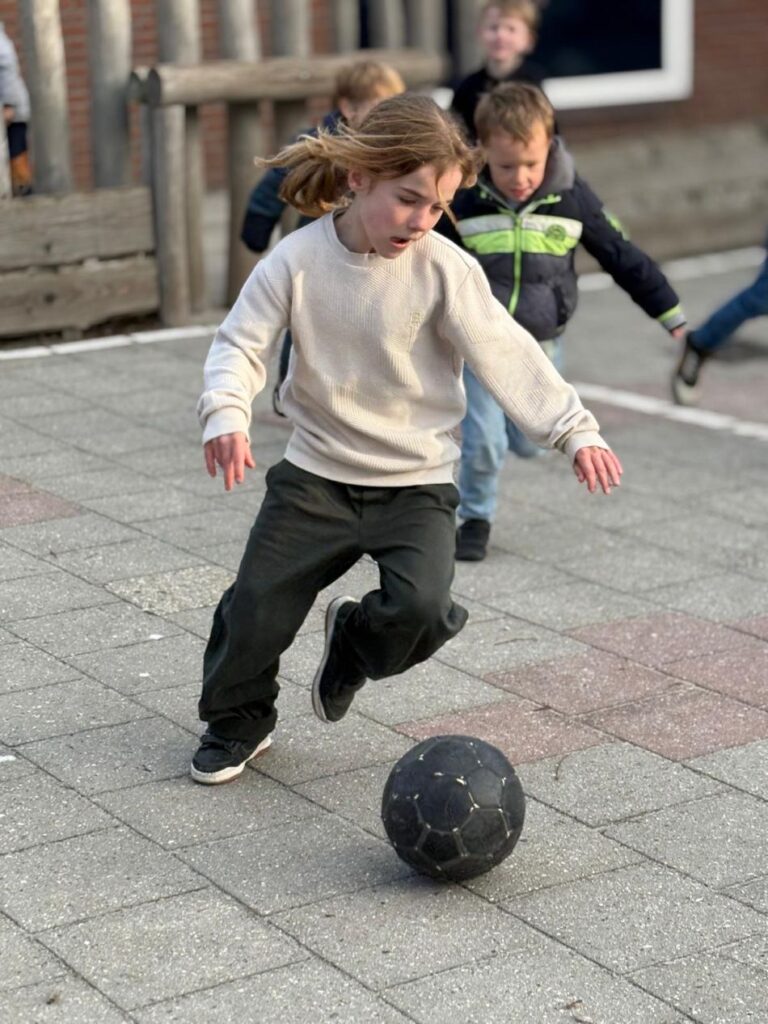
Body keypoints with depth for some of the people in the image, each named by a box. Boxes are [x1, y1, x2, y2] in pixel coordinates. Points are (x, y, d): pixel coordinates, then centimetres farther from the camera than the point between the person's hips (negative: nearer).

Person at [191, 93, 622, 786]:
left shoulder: (445, 268, -13)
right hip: (317, 474, 1)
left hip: (417, 481, -1)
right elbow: (240, 344, -9)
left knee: (421, 609, -21)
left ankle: (353, 643, 16)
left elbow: (505, 353, -12)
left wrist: (573, 428, -19)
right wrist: (227, 416, -27)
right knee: (257, 605, 1)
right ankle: (238, 718, 30)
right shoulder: (298, 260, -10)